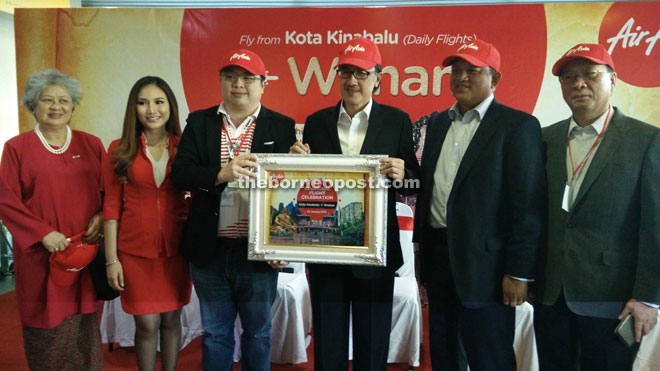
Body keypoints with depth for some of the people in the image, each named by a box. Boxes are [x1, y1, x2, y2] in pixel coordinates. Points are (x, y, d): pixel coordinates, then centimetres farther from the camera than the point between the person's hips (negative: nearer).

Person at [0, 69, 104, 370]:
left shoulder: (91, 144, 8)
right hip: (41, 254, -2)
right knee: (47, 326, 5)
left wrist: (101, 217, -7)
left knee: (84, 328, 9)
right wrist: (43, 233, -13)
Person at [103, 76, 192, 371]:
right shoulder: (119, 150, 0)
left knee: (171, 319, 12)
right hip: (136, 248, -1)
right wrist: (111, 259, -3)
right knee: (147, 324, 6)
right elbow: (112, 206, 0)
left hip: (175, 246, 1)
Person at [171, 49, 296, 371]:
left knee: (257, 332, 16)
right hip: (209, 251, 2)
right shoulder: (199, 122, 5)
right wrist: (221, 173, -23)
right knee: (215, 334, 18)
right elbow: (180, 173, -5)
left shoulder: (282, 126, -1)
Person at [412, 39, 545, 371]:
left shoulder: (518, 126, -8)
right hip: (437, 254, 6)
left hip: (484, 263, -6)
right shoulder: (438, 122, 11)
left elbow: (527, 204, -12)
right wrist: (421, 249, 12)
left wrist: (519, 272, -14)